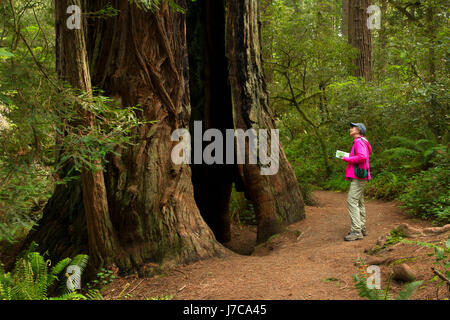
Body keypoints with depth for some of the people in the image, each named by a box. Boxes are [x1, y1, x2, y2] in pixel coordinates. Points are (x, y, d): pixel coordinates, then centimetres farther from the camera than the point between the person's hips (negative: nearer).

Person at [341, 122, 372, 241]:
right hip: (360, 178, 11)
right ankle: (362, 229, 20)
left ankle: (356, 231, -17)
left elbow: (362, 157, -26)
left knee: (352, 202, -14)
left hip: (358, 178, -11)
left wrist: (347, 159, -14)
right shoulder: (362, 142, 20)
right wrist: (348, 158, 15)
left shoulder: (359, 142, -12)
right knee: (359, 203, 14)